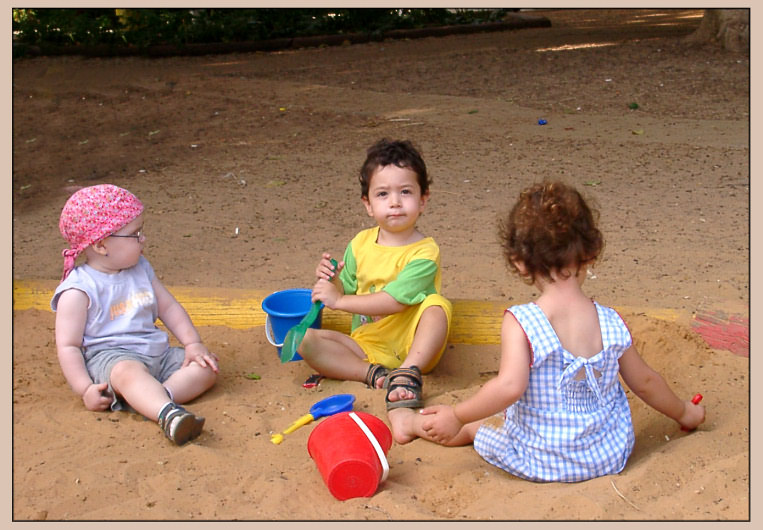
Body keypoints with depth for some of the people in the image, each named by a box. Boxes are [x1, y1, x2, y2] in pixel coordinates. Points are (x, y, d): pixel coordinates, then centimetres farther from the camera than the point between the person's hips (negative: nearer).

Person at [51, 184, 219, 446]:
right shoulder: (78, 290, -8)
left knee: (207, 366, -10)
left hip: (157, 353, 7)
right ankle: (170, 414, -64)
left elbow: (169, 307, 16)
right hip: (107, 357, -7)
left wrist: (193, 343, 3)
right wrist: (85, 390, -18)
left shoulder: (141, 269, 12)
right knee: (129, 372, -40)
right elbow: (68, 346, -9)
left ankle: (152, 398, -33)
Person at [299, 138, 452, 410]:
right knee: (305, 339, -17)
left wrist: (339, 300, -19)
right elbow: (346, 290, 14)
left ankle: (408, 373, -34)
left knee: (437, 305, -31)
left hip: (411, 346, -4)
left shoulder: (425, 251, -12)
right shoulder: (361, 244, 5)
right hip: (367, 346, 4)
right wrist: (331, 280, -9)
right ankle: (374, 374, -28)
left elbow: (395, 300, -23)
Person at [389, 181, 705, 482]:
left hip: (542, 463, -3)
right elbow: (645, 382, 5)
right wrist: (683, 413, 23)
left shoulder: (520, 322, -22)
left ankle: (411, 422, 45)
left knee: (478, 424, 23)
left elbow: (509, 387, -32)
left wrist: (456, 416, -20)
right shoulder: (611, 322, -7)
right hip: (611, 457, 4)